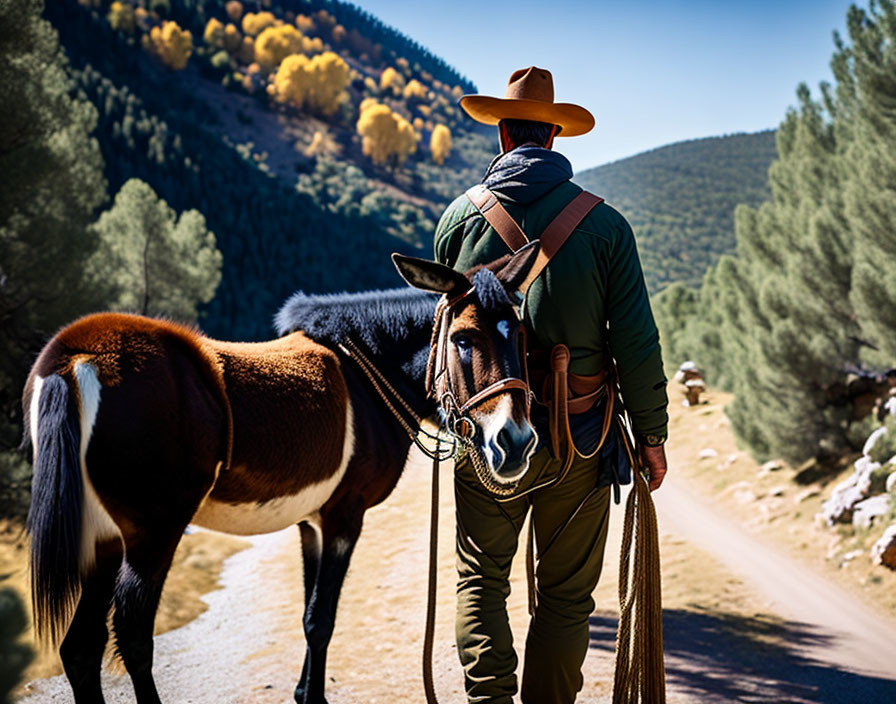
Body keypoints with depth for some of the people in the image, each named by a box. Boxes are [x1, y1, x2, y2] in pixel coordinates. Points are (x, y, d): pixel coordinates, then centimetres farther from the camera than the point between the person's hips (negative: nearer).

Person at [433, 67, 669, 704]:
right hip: (580, 436, -1)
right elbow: (637, 341, -7)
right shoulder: (605, 224, -5)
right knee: (566, 595, 11)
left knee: (481, 579, 14)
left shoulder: (461, 215, -1)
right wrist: (651, 435, 1)